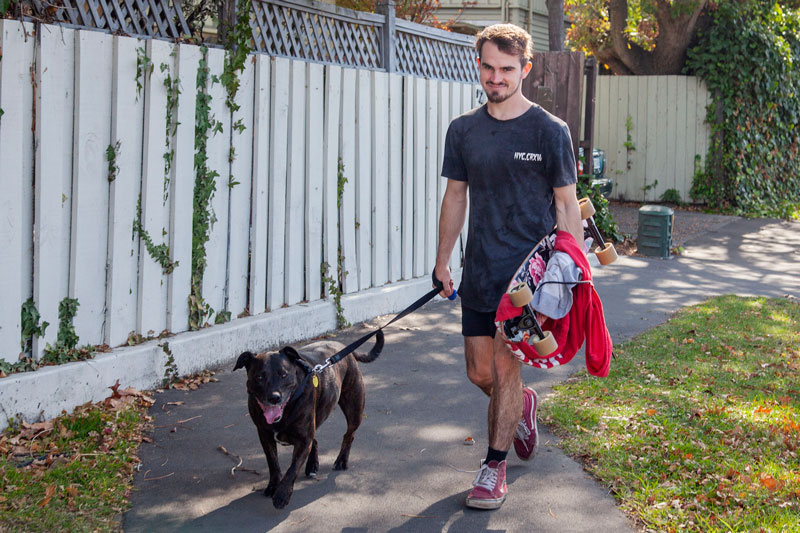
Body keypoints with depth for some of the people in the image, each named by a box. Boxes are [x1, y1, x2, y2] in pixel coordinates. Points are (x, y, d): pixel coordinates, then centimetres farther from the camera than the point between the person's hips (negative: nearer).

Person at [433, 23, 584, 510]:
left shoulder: (550, 131, -5)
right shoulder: (464, 130, 5)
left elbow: (567, 204, -2)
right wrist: (443, 260, 11)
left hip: (529, 269, -4)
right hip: (479, 272, 4)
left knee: (505, 365, -3)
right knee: (480, 373, 7)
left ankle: (495, 467, 12)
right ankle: (523, 404, 40)